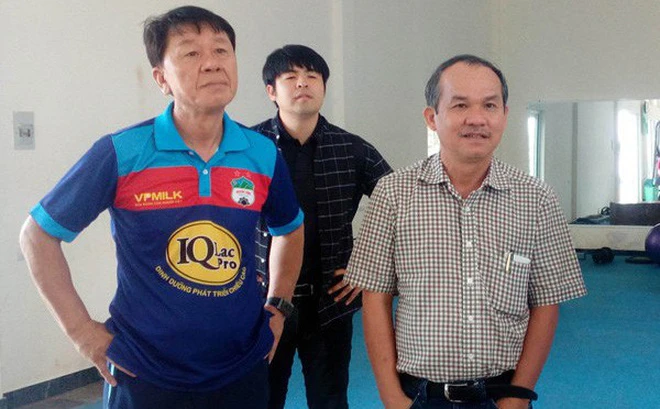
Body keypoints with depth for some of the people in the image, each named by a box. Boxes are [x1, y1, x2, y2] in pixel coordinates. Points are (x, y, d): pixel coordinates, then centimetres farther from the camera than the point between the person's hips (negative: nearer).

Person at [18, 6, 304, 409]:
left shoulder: (265, 156, -4)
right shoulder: (120, 154, -14)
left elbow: (290, 230, 15)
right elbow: (38, 235, -3)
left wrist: (278, 306, 7)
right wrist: (82, 330, -6)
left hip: (243, 372, 4)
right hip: (146, 377, -3)